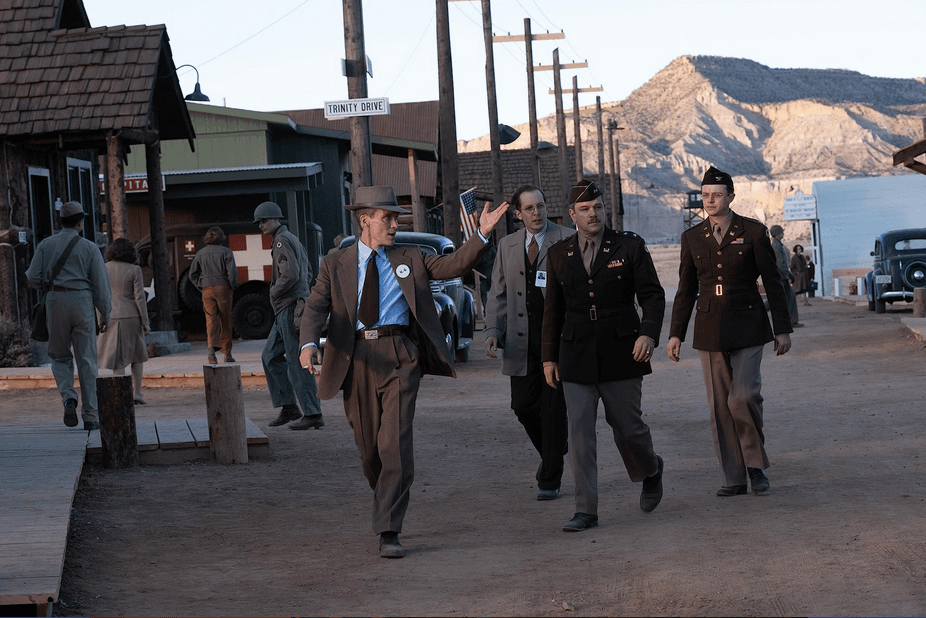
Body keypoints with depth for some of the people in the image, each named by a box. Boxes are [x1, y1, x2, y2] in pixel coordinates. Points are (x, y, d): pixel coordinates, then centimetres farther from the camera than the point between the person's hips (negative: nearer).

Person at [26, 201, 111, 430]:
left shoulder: (45, 245, 5)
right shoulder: (90, 248, 1)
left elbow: (33, 278, -1)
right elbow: (101, 284, -1)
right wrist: (105, 314, 5)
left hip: (55, 302, 1)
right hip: (82, 302, -1)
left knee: (60, 356, 15)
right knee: (87, 361, 4)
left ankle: (68, 396, -12)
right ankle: (90, 416, 2)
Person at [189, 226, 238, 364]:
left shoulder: (201, 253, 6)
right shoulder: (226, 252, -3)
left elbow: (192, 274, 6)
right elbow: (232, 272, -12)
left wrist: (201, 288, 11)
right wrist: (232, 287, 2)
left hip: (207, 289, 2)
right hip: (223, 288, -2)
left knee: (211, 320, -2)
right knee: (225, 322, 7)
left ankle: (211, 347, -25)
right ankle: (227, 353, 13)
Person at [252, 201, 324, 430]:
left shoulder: (282, 241, -12)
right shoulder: (293, 240, 20)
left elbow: (290, 275, -23)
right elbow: (308, 271, 27)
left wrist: (274, 293, -8)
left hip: (290, 308, -11)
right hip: (285, 310, 11)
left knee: (297, 362, -8)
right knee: (270, 356, 14)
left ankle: (313, 415, -8)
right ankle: (288, 407, 14)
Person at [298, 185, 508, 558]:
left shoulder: (409, 260, 15)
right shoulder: (335, 265, 11)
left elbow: (452, 266, 5)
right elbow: (316, 307, -1)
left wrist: (482, 234, -9)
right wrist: (309, 344, -20)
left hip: (400, 358, -1)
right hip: (357, 360, 1)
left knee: (395, 444, -12)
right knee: (368, 447, 9)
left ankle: (389, 533, -12)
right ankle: (386, 502, 38)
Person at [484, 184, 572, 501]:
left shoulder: (567, 240, -1)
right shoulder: (507, 246, 12)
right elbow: (498, 294, 13)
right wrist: (493, 331, -1)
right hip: (521, 341, 4)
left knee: (553, 409, -2)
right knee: (523, 406, 3)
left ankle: (550, 480, 6)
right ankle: (552, 453, 31)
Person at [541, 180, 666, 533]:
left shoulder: (630, 247, 2)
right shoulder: (559, 255, 9)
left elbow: (652, 294, 0)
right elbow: (553, 310, 14)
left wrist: (649, 333, -17)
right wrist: (549, 357, 10)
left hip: (621, 353, -2)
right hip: (576, 356, 2)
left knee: (628, 427, 4)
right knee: (579, 433, -4)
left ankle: (651, 471, 38)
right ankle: (586, 511, -1)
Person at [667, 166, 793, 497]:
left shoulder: (753, 232, -2)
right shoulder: (692, 238, 7)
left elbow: (773, 283, 1)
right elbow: (686, 290, 11)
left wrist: (782, 329, -1)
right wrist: (675, 334, 6)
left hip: (747, 326, -3)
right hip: (710, 329, 3)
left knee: (744, 397, -17)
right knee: (719, 406, 2)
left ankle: (756, 464, 4)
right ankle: (734, 478, 9)